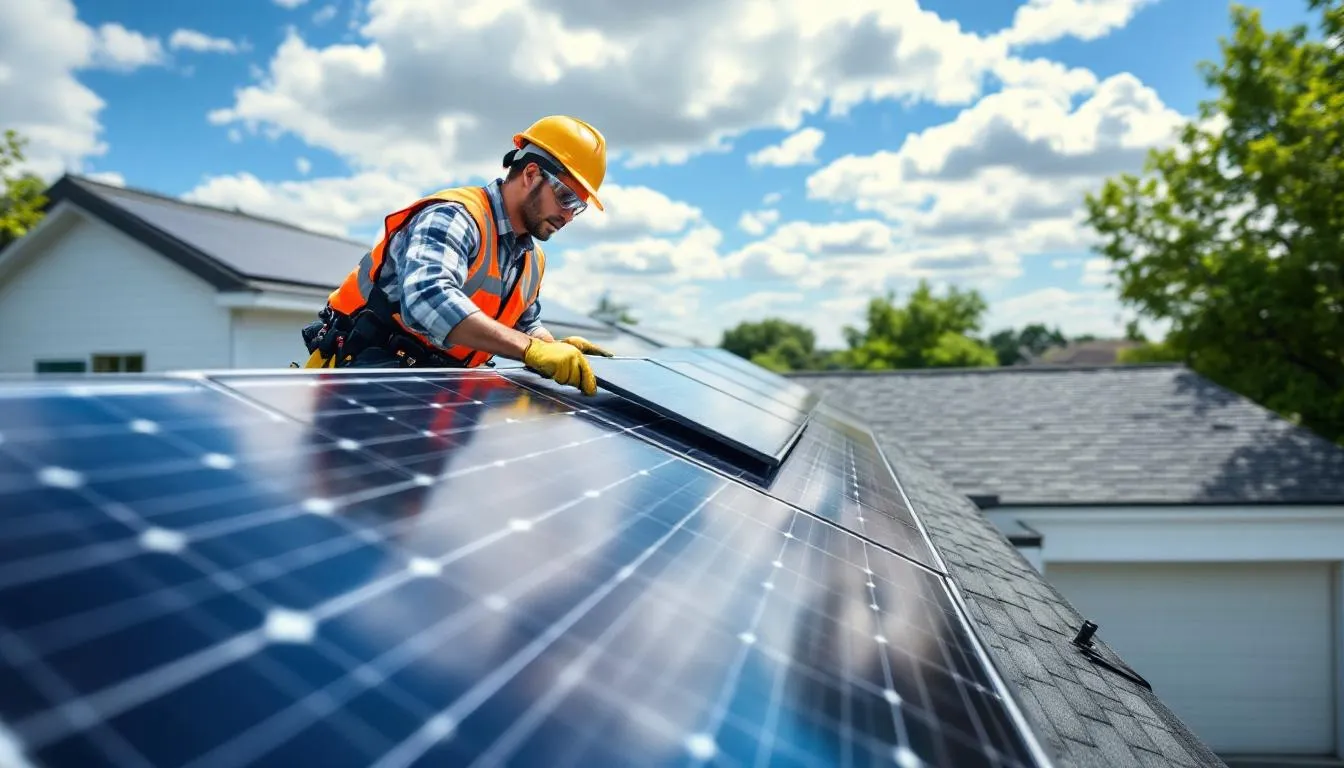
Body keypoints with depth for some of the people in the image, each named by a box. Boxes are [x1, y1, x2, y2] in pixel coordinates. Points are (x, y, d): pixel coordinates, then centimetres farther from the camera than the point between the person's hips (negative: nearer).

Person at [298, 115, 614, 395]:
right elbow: (428, 299, -36)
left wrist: (556, 349, 2)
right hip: (371, 361, -8)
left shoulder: (533, 260, 12)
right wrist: (533, 349, -41)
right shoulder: (456, 216, -17)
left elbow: (525, 326, 25)